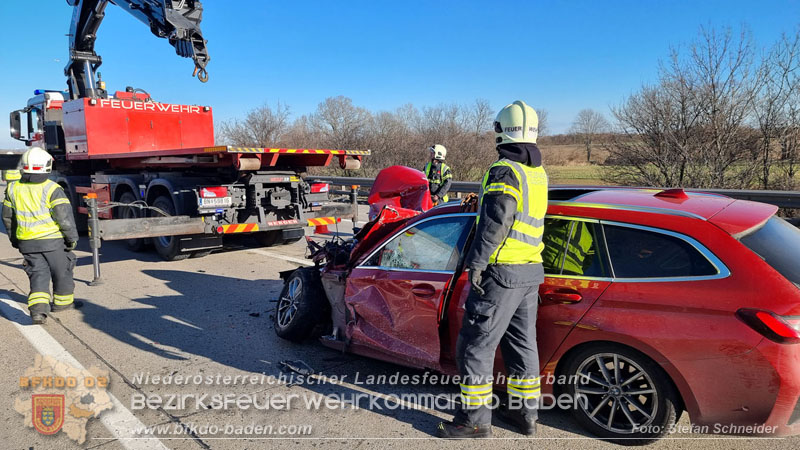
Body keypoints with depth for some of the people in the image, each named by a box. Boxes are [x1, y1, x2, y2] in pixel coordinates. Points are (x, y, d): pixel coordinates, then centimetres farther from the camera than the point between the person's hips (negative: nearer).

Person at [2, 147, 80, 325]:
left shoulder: (14, 188, 4)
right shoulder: (52, 189, -12)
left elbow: (7, 217, 14)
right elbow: (64, 215, -17)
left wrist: (14, 238, 26)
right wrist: (72, 237, -5)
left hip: (27, 242, 4)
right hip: (53, 240, -4)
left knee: (38, 274, 5)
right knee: (62, 271, 14)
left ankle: (38, 307, -13)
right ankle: (62, 301, 29)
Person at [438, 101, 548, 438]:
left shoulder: (504, 171, -16)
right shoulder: (538, 173, 11)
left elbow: (495, 222, -23)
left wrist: (476, 262, -19)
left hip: (502, 271, -9)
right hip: (531, 271, 9)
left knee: (475, 345, 1)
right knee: (522, 342, 18)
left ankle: (475, 420, 10)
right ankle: (525, 413, 30)